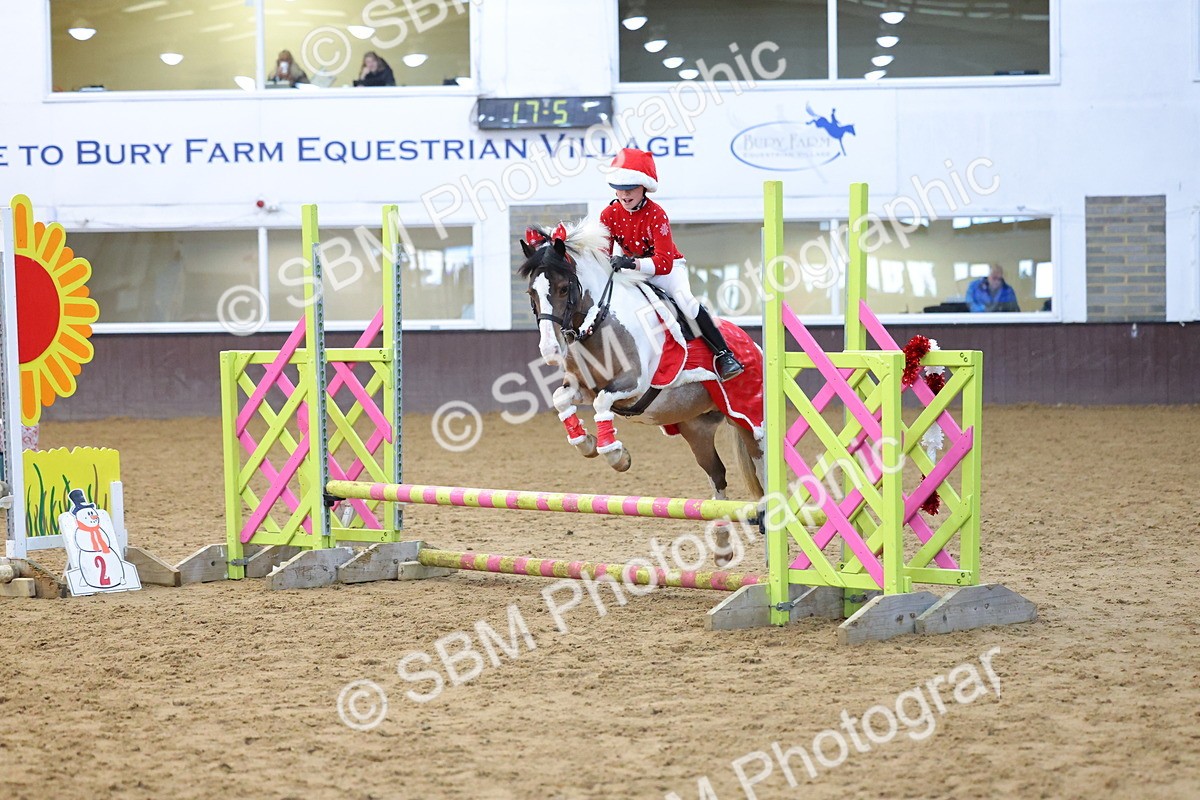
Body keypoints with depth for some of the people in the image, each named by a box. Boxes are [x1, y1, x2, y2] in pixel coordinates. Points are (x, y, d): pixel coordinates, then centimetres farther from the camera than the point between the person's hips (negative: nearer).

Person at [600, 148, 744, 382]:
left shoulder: (656, 215, -26)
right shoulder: (609, 214, -12)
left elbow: (663, 263, -35)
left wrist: (633, 264, -51)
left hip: (668, 267, -5)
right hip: (633, 270, 6)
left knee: (686, 300, -31)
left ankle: (724, 355, -28)